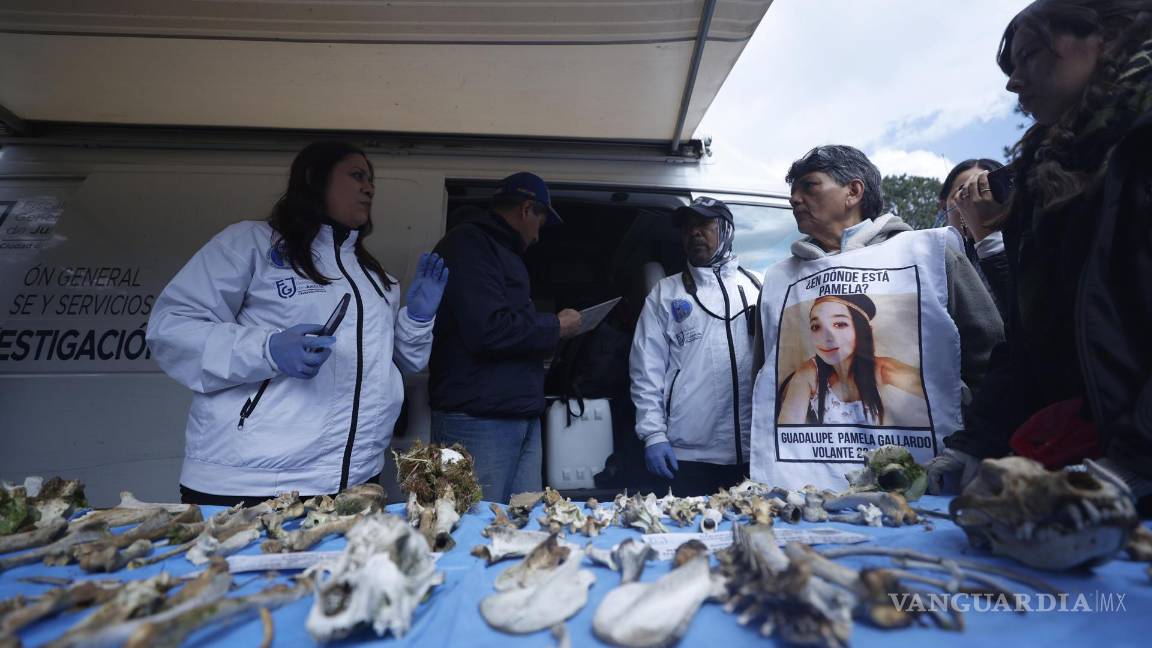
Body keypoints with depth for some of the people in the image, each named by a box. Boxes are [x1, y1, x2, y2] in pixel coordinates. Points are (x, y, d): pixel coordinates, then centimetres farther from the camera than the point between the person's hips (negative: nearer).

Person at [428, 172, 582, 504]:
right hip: (479, 419, -9)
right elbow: (488, 330, -22)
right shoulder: (469, 244, -9)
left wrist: (547, 334, 11)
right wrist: (556, 326, -10)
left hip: (523, 416, 9)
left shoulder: (502, 251, 21)